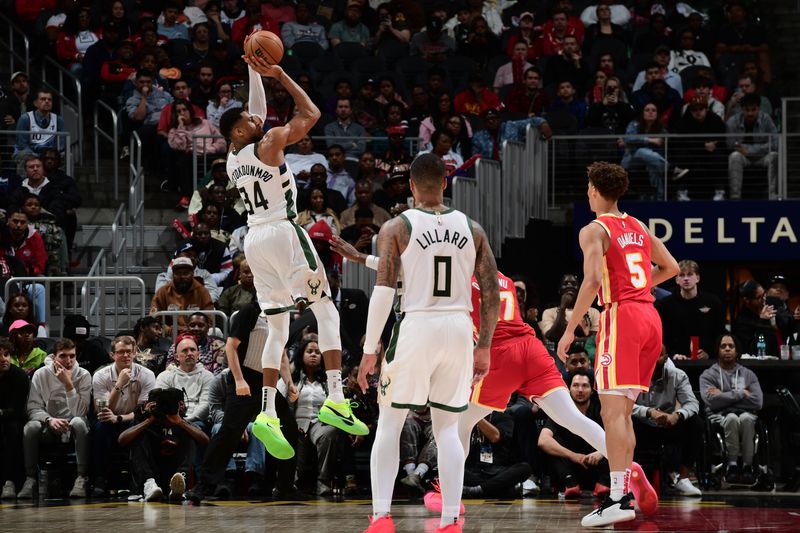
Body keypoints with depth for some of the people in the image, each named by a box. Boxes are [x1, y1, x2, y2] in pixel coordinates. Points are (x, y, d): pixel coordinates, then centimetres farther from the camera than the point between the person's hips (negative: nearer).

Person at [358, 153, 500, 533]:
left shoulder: (396, 227, -3)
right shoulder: (472, 229, 7)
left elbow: (383, 292, -9)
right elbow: (492, 294, 6)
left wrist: (369, 351, -5)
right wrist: (484, 347, 15)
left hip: (416, 328, -3)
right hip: (458, 329, 3)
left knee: (389, 424, 9)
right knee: (447, 427, 12)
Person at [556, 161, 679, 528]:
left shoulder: (594, 230, -4)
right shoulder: (639, 228, 18)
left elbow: (592, 280, -16)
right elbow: (671, 268, 23)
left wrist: (570, 329, -13)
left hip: (620, 317, -8)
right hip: (650, 317, 8)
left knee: (613, 410, -12)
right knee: (622, 411, 16)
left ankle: (619, 498, -22)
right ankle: (629, 483, 12)